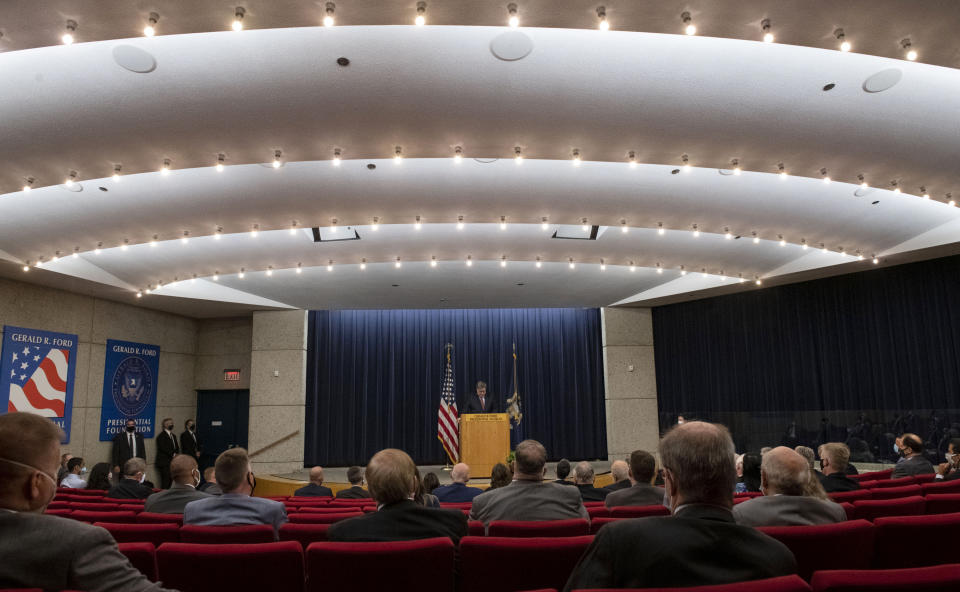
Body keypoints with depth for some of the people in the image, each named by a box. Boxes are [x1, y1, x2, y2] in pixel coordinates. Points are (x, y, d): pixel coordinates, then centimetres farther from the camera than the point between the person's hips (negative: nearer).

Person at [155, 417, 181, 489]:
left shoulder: (173, 436, 19)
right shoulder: (161, 436, -6)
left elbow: (177, 448, 19)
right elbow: (164, 448, -15)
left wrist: (176, 454, 0)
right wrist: (173, 454, -12)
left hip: (172, 462, 7)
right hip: (164, 462, -7)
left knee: (170, 480, 3)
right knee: (165, 482, -10)